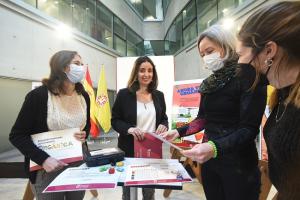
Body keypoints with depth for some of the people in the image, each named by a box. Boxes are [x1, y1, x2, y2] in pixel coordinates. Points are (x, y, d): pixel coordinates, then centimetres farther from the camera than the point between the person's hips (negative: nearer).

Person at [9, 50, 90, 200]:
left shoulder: (83, 96, 0)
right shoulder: (38, 95, -15)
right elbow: (17, 136, -12)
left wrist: (84, 134, -7)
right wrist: (43, 159, -22)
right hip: (48, 169, -5)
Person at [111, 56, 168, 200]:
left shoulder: (158, 95, 4)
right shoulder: (124, 94, -7)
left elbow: (164, 118, 12)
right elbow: (115, 120, -4)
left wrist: (163, 126, -12)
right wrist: (129, 129, -23)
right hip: (129, 150, -2)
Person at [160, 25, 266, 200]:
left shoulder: (249, 76, -13)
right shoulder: (209, 83, 6)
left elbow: (249, 128, -19)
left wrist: (215, 148, -33)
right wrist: (178, 132, -2)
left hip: (237, 162, -6)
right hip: (209, 159, 6)